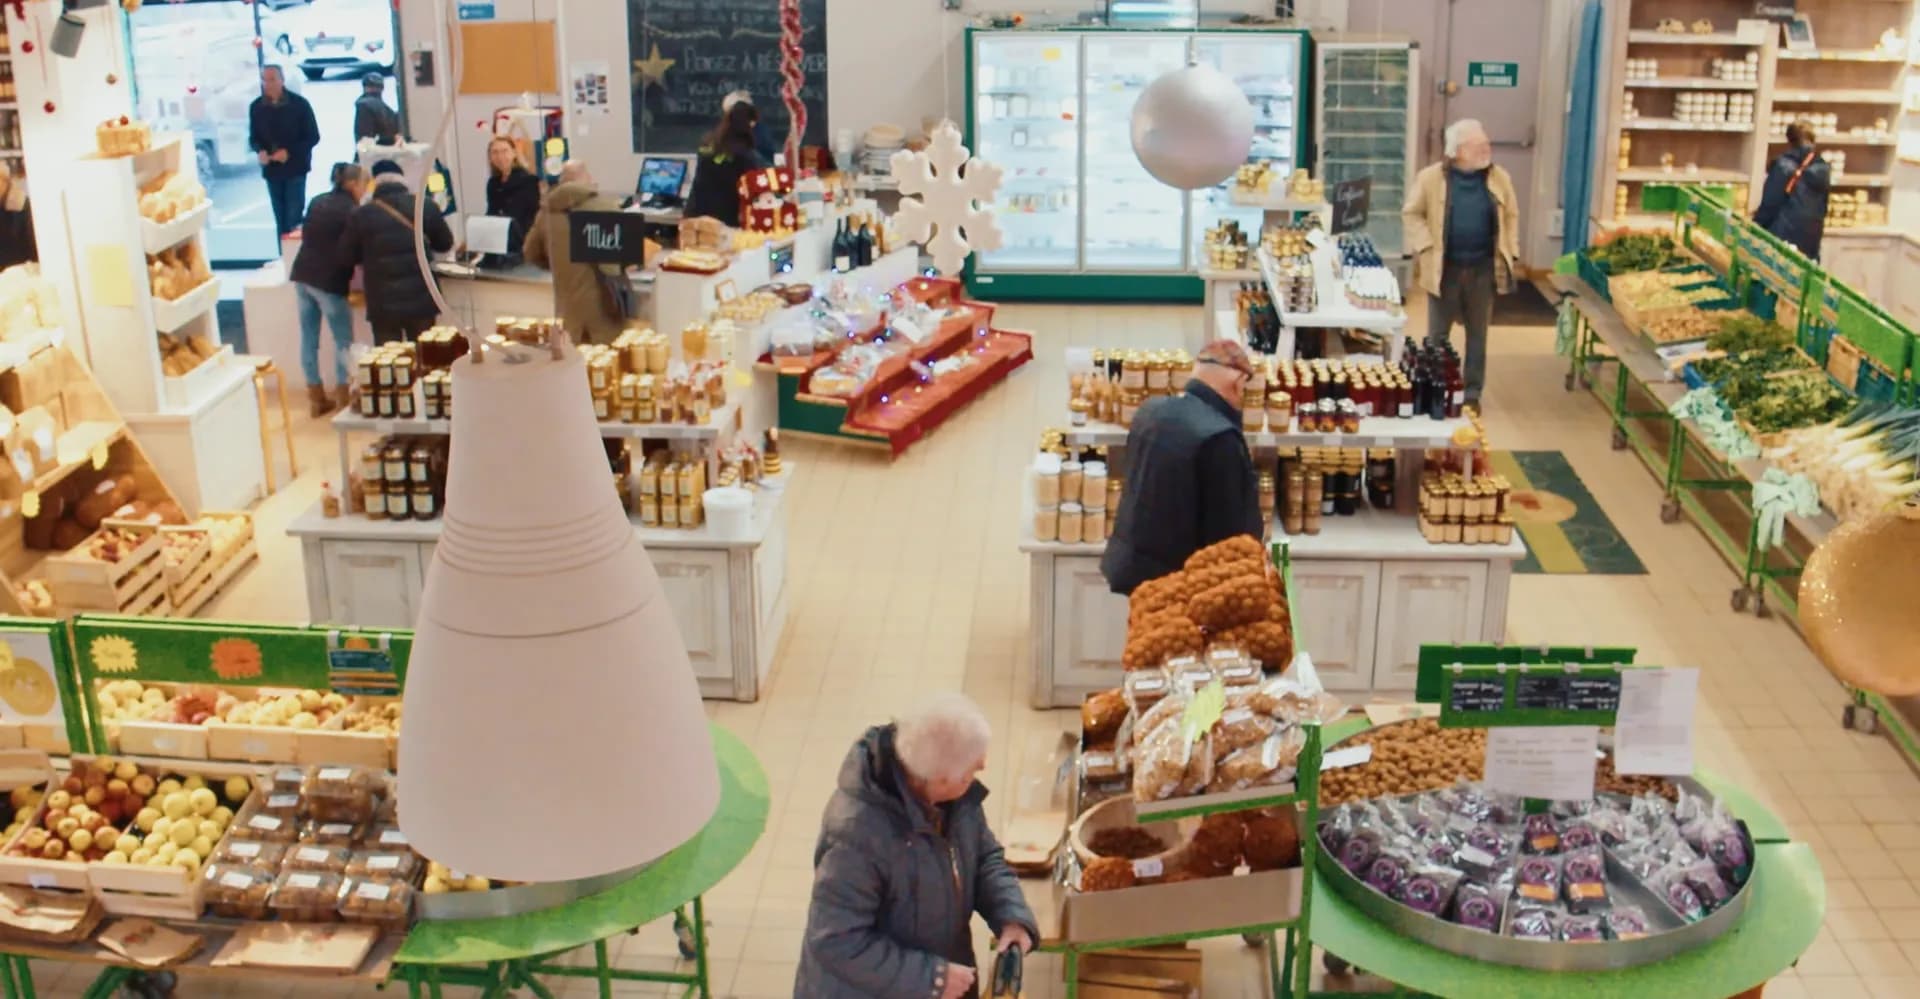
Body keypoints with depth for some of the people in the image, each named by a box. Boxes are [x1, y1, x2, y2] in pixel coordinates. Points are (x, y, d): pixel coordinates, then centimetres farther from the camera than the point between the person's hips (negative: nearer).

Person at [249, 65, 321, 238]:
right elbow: (253, 137, 10)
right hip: (271, 169, 3)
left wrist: (289, 152, -18)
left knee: (294, 218, -7)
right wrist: (260, 151, -13)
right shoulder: (256, 107, 1)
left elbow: (313, 137, -5)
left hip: (295, 168, -3)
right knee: (280, 219, 7)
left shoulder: (299, 104, -7)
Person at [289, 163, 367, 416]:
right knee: (343, 340, 4)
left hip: (303, 275, 7)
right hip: (329, 281, -7)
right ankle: (343, 397, 6)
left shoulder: (317, 202, 11)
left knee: (309, 338, 10)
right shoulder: (351, 210, -9)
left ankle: (316, 397, 17)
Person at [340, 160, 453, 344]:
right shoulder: (425, 206, -2)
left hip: (382, 303, -1)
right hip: (421, 299, 1)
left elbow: (346, 259, 4)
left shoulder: (361, 214, -5)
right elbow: (445, 243, 13)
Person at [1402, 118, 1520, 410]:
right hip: (1444, 268, -2)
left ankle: (1472, 393, 21)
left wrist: (1510, 254, 4)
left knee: (1477, 333, 11)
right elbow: (1411, 214, -1)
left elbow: (1511, 216, 10)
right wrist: (1427, 247, -10)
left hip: (1483, 268, 2)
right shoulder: (1431, 177, -7)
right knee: (1438, 333, 7)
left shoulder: (1499, 178, 1)